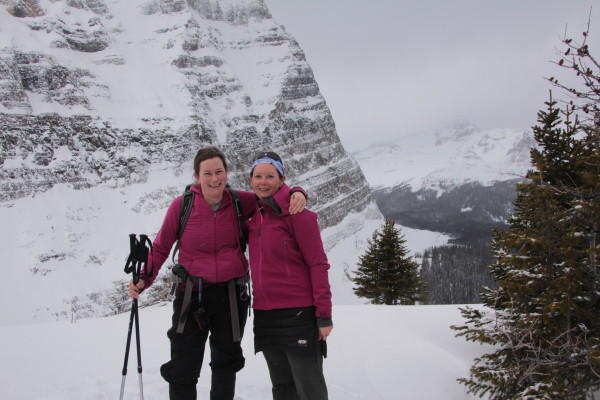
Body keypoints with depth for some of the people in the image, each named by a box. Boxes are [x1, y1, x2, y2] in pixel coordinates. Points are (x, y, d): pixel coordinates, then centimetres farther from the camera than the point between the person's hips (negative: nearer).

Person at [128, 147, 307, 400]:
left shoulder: (238, 202, -6)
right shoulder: (181, 205, -10)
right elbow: (160, 248, 1)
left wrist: (297, 194, -18)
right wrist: (144, 278, -13)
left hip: (232, 295, 2)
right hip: (192, 295, -2)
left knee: (226, 363, 20)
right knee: (182, 370, 1)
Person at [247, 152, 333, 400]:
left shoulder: (295, 212, -9)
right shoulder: (255, 216, 11)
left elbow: (318, 264, -12)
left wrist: (324, 314, -15)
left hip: (298, 314, -7)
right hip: (264, 315, 7)